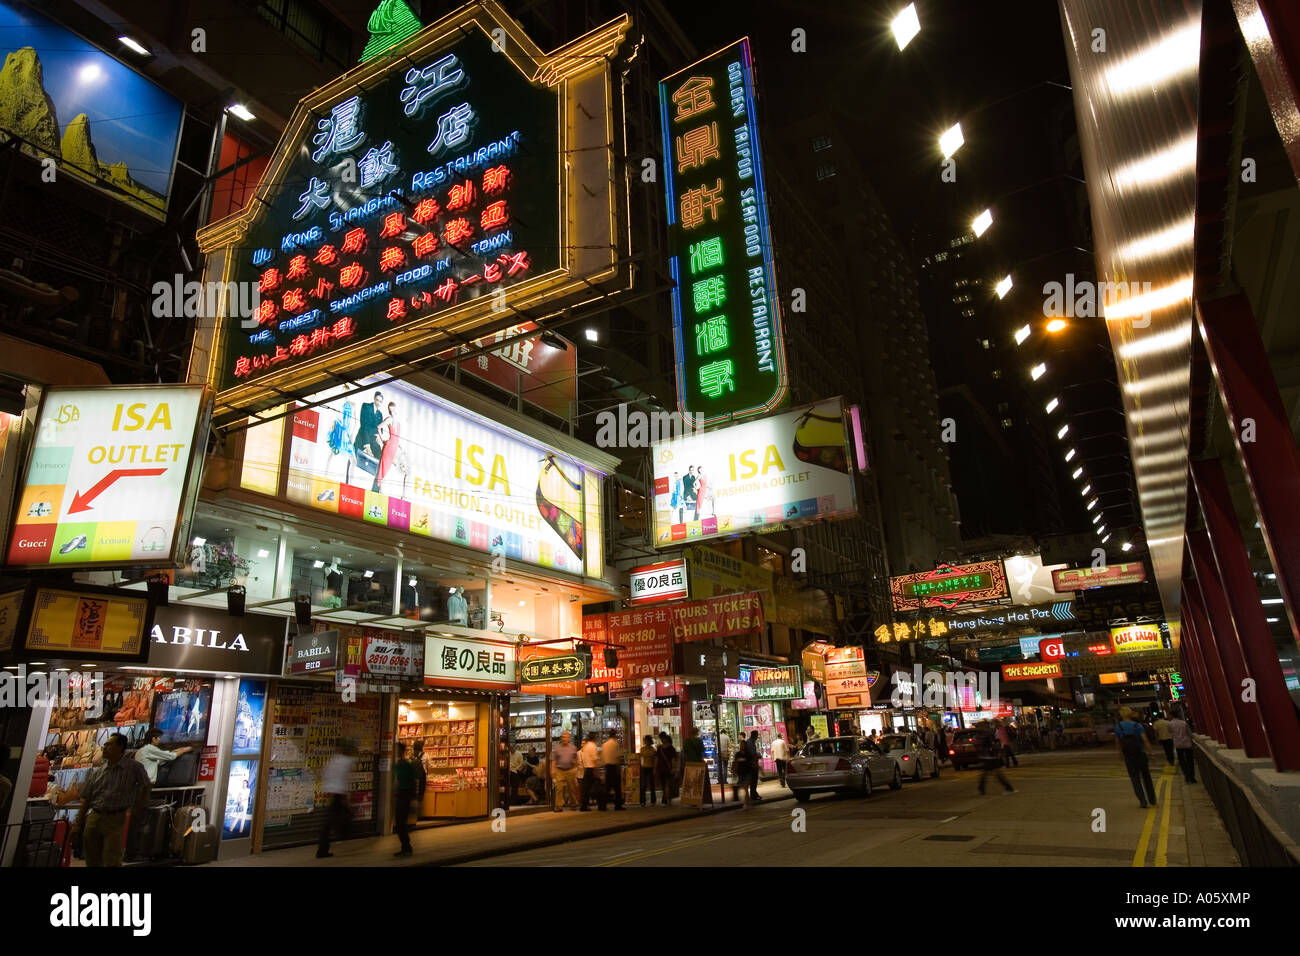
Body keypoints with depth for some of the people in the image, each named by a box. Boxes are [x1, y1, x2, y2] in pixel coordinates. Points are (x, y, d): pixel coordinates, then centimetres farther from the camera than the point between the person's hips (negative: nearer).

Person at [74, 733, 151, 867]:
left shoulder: (134, 768, 1)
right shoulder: (97, 773, 10)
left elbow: (146, 786, 9)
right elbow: (85, 800, 11)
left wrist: (138, 808, 2)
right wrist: (78, 826, 6)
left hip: (115, 820, -4)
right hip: (93, 818, 4)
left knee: (111, 862, -7)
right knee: (92, 861, 9)